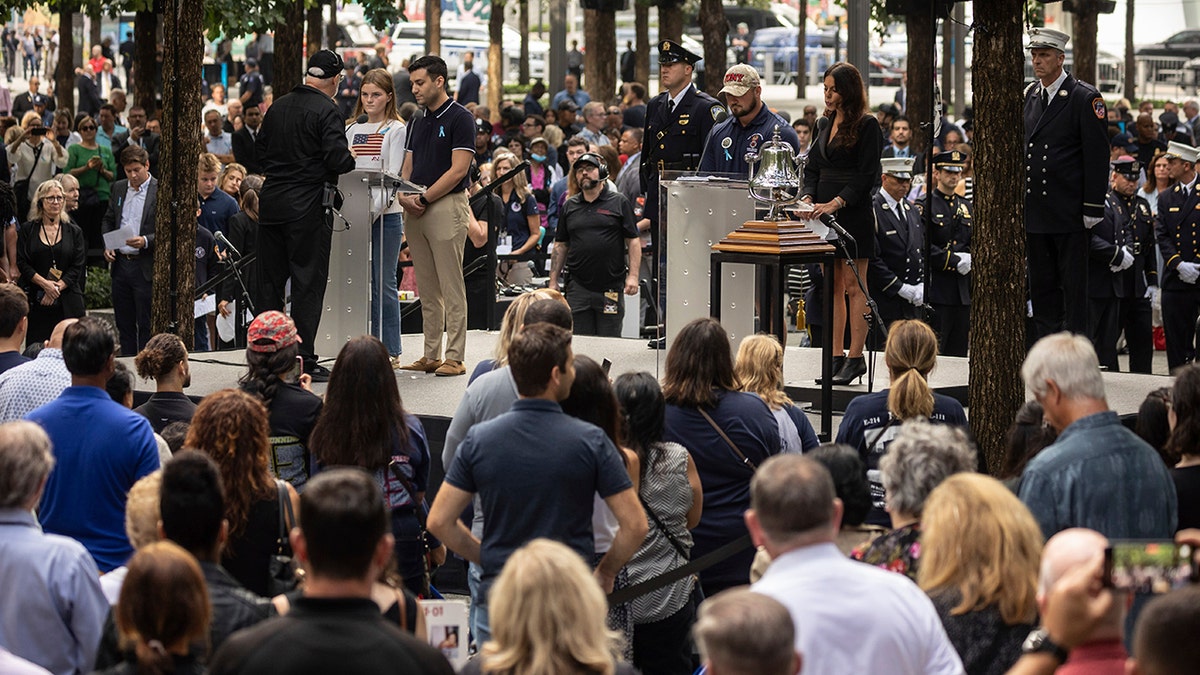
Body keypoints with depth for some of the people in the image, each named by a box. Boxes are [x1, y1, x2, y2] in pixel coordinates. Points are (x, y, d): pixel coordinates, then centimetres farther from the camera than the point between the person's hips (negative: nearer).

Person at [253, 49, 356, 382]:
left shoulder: (278, 106, 9)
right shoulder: (326, 110, -12)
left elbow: (260, 148, 16)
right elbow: (337, 158, -19)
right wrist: (352, 157, 1)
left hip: (272, 201, 6)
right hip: (309, 204, -6)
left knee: (269, 279, 11)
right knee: (307, 282, -1)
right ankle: (303, 359, -2)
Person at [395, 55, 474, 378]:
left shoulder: (460, 119, -7)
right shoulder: (418, 123, 17)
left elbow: (458, 170, -14)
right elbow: (408, 168, 17)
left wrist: (423, 198, -14)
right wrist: (404, 196, -4)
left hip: (447, 207, -8)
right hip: (416, 210, 8)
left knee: (451, 289, -6)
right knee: (427, 291, 9)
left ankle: (454, 357, -5)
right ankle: (430, 356, 12)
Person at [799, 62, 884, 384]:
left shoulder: (867, 126, -6)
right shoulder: (825, 124, 15)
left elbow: (866, 175, -11)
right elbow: (813, 167, 16)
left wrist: (836, 203, -20)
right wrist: (807, 197, -3)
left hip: (854, 215, -7)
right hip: (824, 215, 7)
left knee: (853, 286, -5)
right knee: (833, 286, 8)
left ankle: (856, 357, -2)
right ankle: (837, 358, 11)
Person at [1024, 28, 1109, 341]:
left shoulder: (1085, 98, -8)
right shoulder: (1029, 95, 11)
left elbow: (1097, 155, -10)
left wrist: (1092, 208, -14)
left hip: (1068, 212, -6)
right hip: (1034, 210, 6)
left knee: (1073, 283, -1)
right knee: (1041, 283, 10)